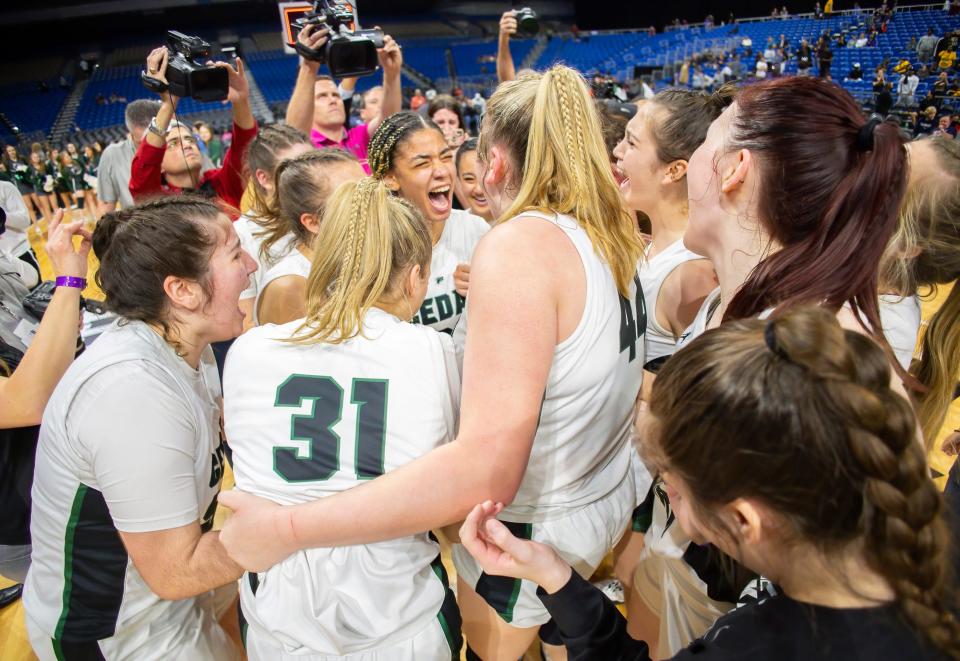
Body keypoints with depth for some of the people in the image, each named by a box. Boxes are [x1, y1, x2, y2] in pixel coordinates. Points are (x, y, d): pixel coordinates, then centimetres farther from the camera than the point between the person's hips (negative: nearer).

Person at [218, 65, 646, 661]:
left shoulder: (519, 245, -28)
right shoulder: (612, 233, -4)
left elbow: (486, 470, -36)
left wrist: (286, 529, -34)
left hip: (535, 532, -7)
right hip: (612, 501, 7)